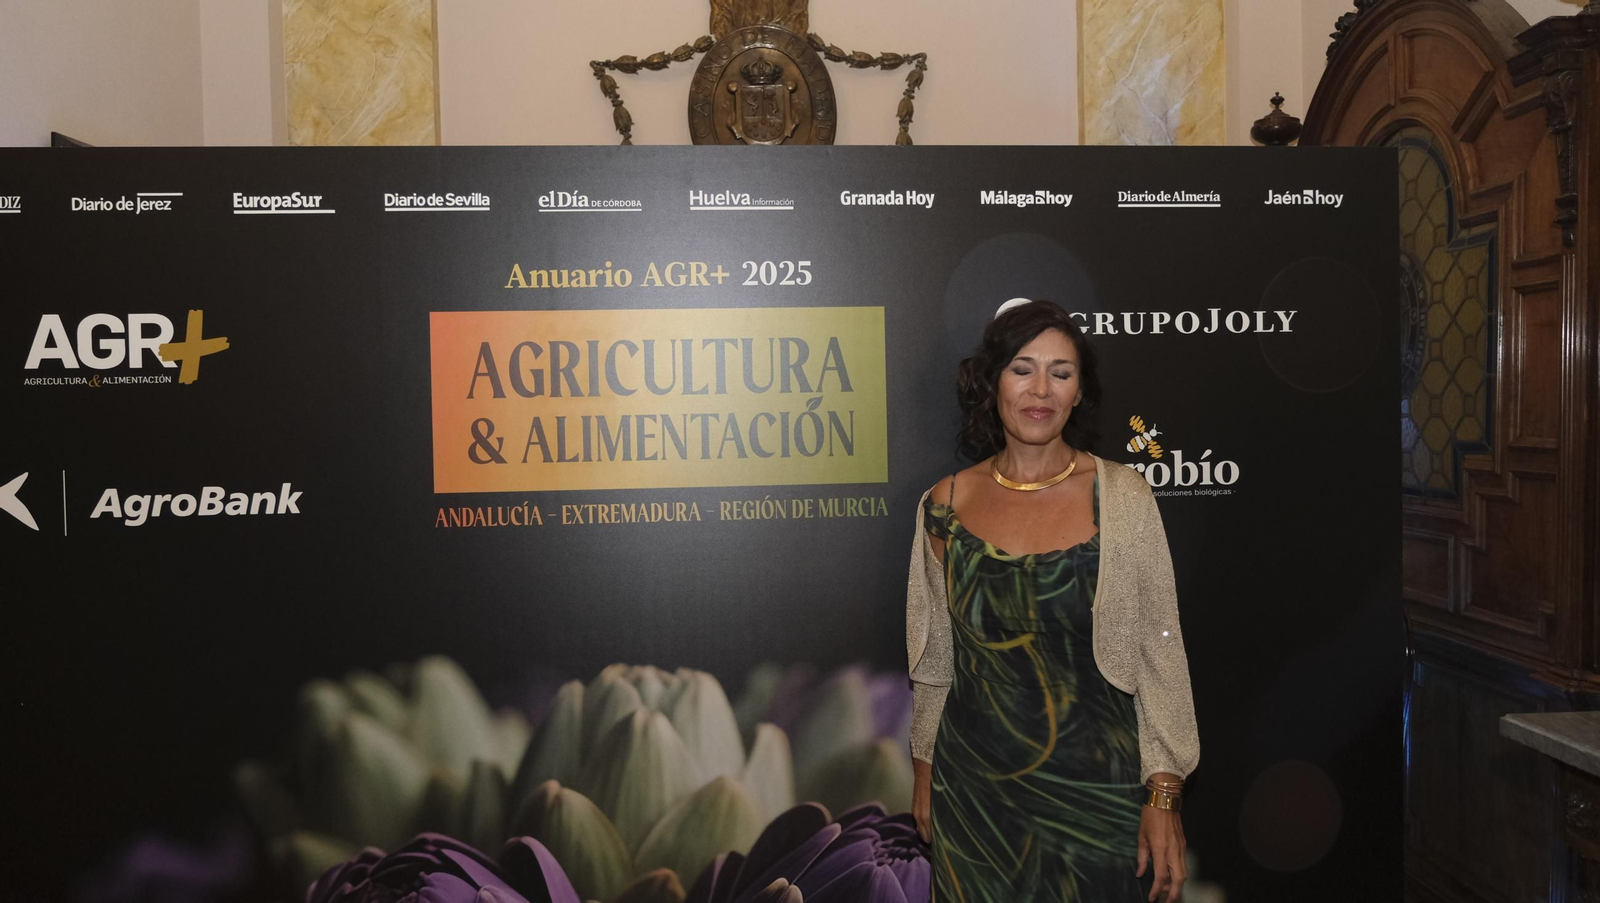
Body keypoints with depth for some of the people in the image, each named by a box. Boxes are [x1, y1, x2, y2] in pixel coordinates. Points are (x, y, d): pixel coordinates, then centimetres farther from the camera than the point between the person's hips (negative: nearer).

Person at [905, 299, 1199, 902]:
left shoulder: (1122, 498, -8)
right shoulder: (946, 505, -2)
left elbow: (1159, 652, -7)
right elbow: (933, 656, 8)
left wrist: (1164, 796, -10)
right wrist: (924, 768, 12)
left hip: (1095, 786, -2)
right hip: (971, 785, 2)